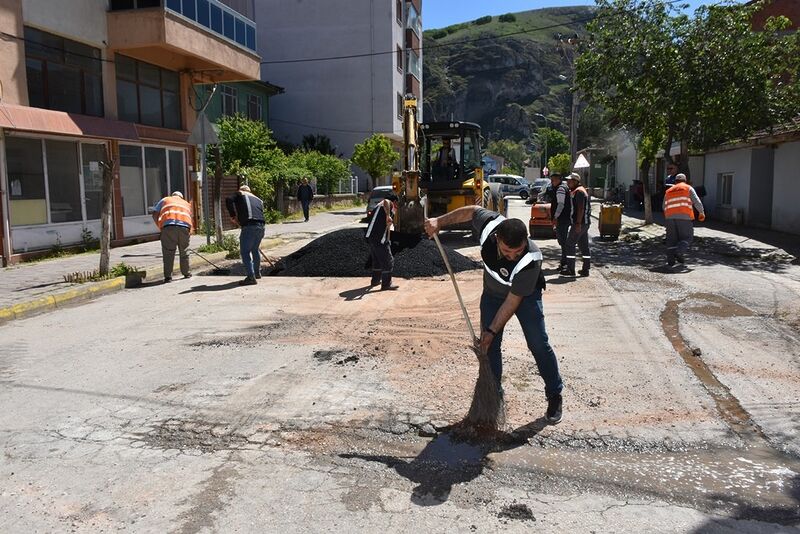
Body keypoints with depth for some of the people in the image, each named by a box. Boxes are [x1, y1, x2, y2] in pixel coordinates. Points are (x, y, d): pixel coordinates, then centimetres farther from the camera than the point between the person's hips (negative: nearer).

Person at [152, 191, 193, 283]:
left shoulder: (165, 200, 27)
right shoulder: (187, 204, 33)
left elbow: (155, 215, 17)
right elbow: (190, 218, 26)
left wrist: (160, 228, 22)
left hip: (168, 224, -2)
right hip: (184, 226, 2)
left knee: (168, 252, 3)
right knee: (184, 251, 17)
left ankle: (168, 276, -1)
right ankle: (186, 273, 27)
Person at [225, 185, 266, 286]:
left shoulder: (240, 195, 14)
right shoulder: (258, 200, 30)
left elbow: (229, 200, -4)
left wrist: (233, 215, 2)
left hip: (249, 226, -6)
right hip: (260, 226, 6)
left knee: (245, 251, -3)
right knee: (255, 250, 23)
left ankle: (251, 277, -11)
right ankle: (257, 272, 37)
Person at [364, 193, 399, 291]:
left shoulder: (378, 206, 25)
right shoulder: (389, 204, -1)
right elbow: (386, 201, -27)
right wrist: (388, 216, -36)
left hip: (370, 237, 9)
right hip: (379, 239, -9)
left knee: (377, 260, 24)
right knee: (388, 261, 0)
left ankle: (375, 280, 33)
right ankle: (386, 284, 3)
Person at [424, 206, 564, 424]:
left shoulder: (531, 260, -41)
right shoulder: (489, 224, -33)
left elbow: (513, 301, -30)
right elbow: (470, 211, -8)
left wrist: (492, 331, -25)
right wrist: (439, 222, -10)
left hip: (525, 294, -3)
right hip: (493, 293, 4)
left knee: (538, 344, -5)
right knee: (489, 346, 2)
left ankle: (554, 396, 14)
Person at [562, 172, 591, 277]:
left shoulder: (578, 191, -13)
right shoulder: (578, 191, 19)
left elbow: (581, 208, -22)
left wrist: (578, 223, -25)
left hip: (579, 223, -10)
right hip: (584, 223, 10)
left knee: (570, 244, -6)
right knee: (584, 246, 9)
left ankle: (570, 269, -4)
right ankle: (585, 269, 12)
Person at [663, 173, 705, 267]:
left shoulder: (668, 191, 23)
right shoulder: (688, 188, 13)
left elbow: (664, 207, 24)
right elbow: (697, 202, 3)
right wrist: (701, 213, 16)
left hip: (670, 217, 3)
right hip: (684, 217, -3)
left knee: (672, 239, 8)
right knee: (686, 238, 7)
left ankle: (670, 260, 1)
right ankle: (679, 252, -17)